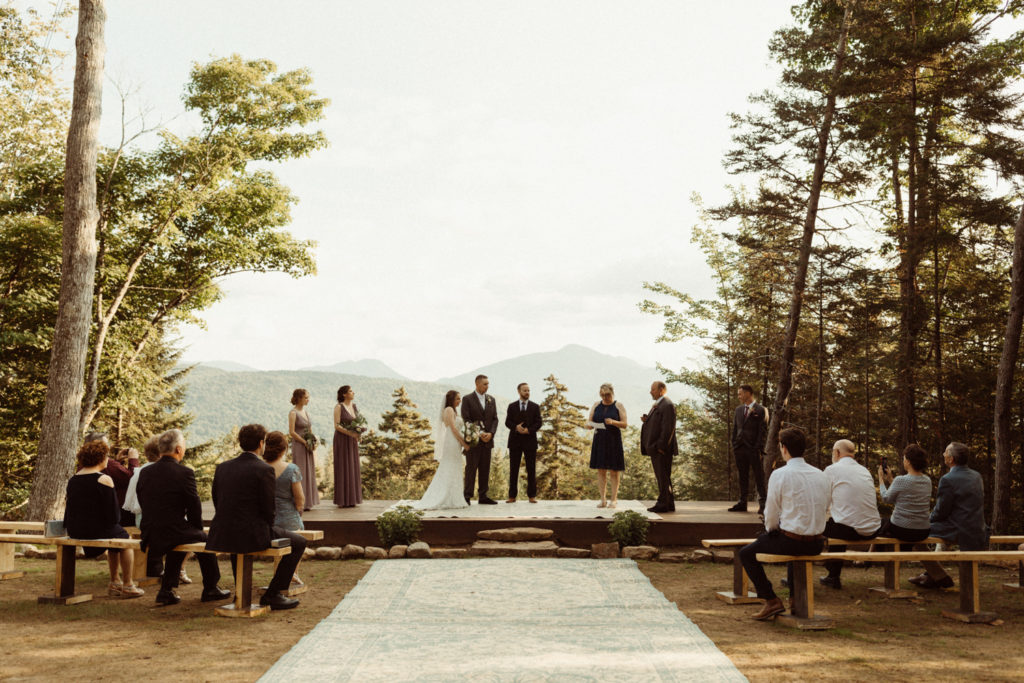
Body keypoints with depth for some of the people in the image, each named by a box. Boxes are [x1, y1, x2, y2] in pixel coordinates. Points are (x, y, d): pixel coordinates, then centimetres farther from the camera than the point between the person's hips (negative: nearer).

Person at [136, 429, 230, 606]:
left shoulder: (144, 472, 3)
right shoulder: (184, 473, -13)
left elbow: (143, 504, 11)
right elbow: (194, 508, -7)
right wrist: (197, 529, 12)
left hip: (149, 537, 5)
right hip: (172, 535, -5)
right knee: (204, 538, 22)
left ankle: (166, 590, 26)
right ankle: (210, 589, 32)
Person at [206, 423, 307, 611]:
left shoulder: (222, 467, 7)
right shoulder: (264, 470, -11)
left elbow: (217, 503, 12)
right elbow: (268, 509, -9)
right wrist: (267, 531, 10)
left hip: (221, 537, 7)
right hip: (251, 535, -7)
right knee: (299, 542, 11)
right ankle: (273, 594, 10)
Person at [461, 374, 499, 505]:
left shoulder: (491, 399, 13)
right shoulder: (468, 399, -2)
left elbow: (495, 419, 9)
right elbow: (466, 419, -8)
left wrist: (491, 433, -8)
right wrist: (479, 434, -15)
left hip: (487, 440, 5)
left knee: (485, 469, 5)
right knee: (471, 468, -5)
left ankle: (482, 497, 10)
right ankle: (467, 496, -2)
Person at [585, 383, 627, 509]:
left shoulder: (618, 406, 1)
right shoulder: (596, 406, 10)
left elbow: (624, 424, -5)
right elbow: (588, 423, 10)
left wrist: (613, 422, -23)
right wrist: (591, 425, -14)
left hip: (614, 440, -3)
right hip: (599, 440, 3)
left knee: (614, 470, -1)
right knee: (601, 470, 3)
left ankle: (614, 499, 5)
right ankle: (603, 499, 9)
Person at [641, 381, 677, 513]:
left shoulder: (667, 405, -13)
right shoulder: (657, 405, 18)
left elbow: (668, 428, -19)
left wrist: (661, 446, -21)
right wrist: (646, 420, 3)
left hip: (662, 448, -10)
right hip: (655, 448, 10)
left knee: (663, 477, -6)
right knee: (662, 477, 13)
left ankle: (663, 503, -3)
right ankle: (669, 504, 19)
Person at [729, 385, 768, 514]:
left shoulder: (760, 410, -4)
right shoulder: (738, 409, 15)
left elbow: (762, 431, -7)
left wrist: (758, 449, -13)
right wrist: (734, 446, 8)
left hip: (753, 449, -6)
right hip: (740, 449, 6)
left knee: (759, 478, -2)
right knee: (743, 477, 11)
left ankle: (762, 504, 1)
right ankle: (742, 503, 16)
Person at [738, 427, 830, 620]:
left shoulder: (780, 475, -13)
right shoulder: (821, 475, 6)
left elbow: (771, 516, -8)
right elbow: (824, 512, 13)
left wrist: (770, 530, 12)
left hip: (791, 540, -7)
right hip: (817, 544, 7)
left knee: (746, 553, 13)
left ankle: (771, 600, 5)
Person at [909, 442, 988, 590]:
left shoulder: (948, 480, -19)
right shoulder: (977, 476, 8)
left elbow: (941, 512, -15)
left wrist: (928, 520, 8)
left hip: (961, 533, -9)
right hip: (979, 532, 9)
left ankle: (941, 578, 8)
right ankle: (931, 574, 34)